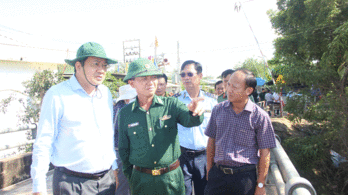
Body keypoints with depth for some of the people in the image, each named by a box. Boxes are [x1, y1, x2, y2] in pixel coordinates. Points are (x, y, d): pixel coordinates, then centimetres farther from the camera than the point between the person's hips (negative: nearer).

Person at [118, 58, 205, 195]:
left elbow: (190, 120, -22)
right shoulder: (125, 114, -3)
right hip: (141, 180, 0)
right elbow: (123, 151, 5)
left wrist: (195, 111, -43)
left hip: (172, 178, 0)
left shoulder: (170, 105, -6)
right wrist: (131, 178, 8)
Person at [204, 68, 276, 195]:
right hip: (217, 174, 3)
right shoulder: (218, 110, 2)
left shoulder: (260, 116, -8)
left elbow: (264, 153, -4)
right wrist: (209, 171, 8)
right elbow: (211, 141, 9)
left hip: (244, 175, -2)